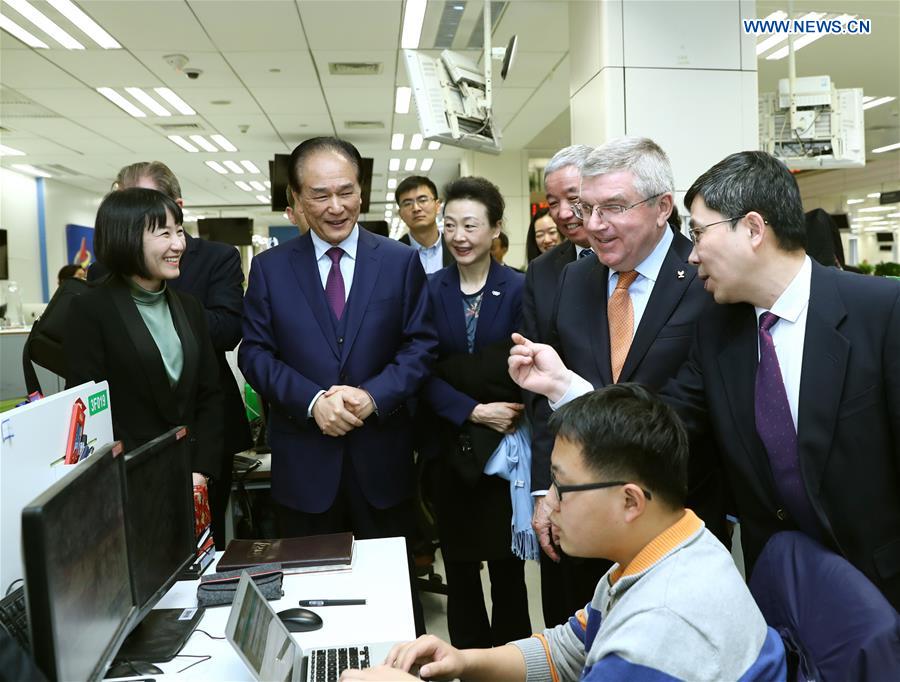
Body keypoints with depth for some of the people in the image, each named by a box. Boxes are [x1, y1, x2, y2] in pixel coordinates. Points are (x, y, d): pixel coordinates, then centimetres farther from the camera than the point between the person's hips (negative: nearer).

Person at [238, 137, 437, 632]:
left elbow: (421, 346, -2)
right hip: (303, 461, 1)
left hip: (381, 456, 0)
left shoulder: (401, 262, 2)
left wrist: (372, 397, -18)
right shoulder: (269, 267, 3)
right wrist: (313, 400, -16)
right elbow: (255, 354, 0)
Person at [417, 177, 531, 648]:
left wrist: (507, 420, -15)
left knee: (507, 563, 7)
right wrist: (474, 411, -14)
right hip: (447, 446, 2)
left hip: (504, 447, -2)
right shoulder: (428, 289, 1)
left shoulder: (519, 289, -3)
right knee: (458, 566, 12)